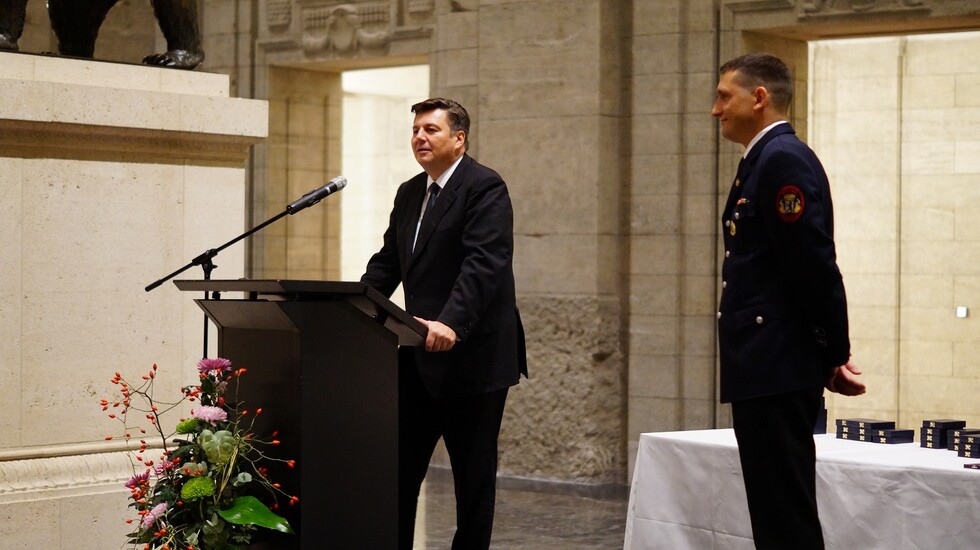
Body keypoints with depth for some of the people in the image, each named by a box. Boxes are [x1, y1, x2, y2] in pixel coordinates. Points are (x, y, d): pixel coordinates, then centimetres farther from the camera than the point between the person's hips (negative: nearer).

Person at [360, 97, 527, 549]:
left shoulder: (485, 188, -11)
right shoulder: (409, 193, 14)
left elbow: (485, 263, -23)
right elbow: (388, 261, 14)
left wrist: (451, 324, -36)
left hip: (471, 355, -8)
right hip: (420, 358, 8)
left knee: (474, 474, 4)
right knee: (398, 467, 7)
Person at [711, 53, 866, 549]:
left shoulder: (783, 160, -14)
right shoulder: (766, 160, 17)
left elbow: (814, 265, -18)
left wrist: (834, 356, -12)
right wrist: (831, 355, 15)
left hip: (775, 370, -10)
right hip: (765, 368, 10)